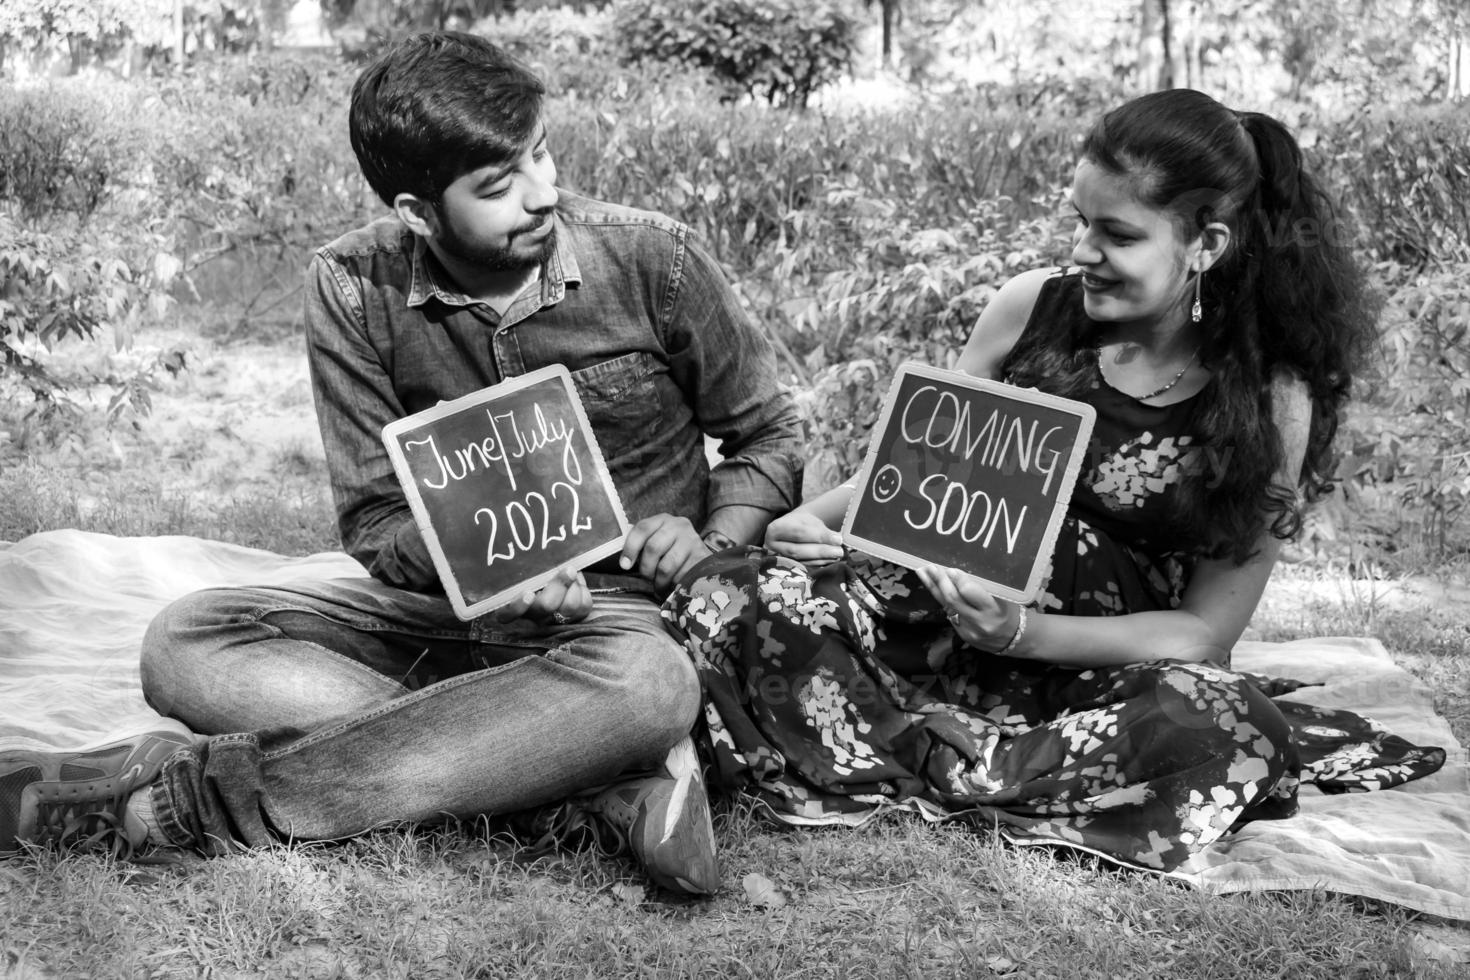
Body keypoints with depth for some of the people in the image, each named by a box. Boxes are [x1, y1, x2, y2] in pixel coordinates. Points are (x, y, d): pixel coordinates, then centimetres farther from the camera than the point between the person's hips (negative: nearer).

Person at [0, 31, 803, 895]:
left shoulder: (650, 260, -10)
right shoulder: (357, 288, -8)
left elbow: (768, 438, 4)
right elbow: (375, 517, -2)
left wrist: (709, 550, -16)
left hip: (624, 609, -2)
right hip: (443, 599, 3)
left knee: (648, 686, -40)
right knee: (185, 646, -21)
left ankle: (214, 792, -33)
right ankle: (606, 779, -32)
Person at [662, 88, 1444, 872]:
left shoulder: (1271, 404, -8)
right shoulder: (1034, 307, -1)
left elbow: (1203, 630, -7)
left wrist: (1022, 634, -21)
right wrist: (815, 519, -9)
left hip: (1100, 669, -1)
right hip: (928, 624, 2)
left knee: (1229, 725, -37)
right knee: (727, 597, -22)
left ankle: (914, 764, -23)